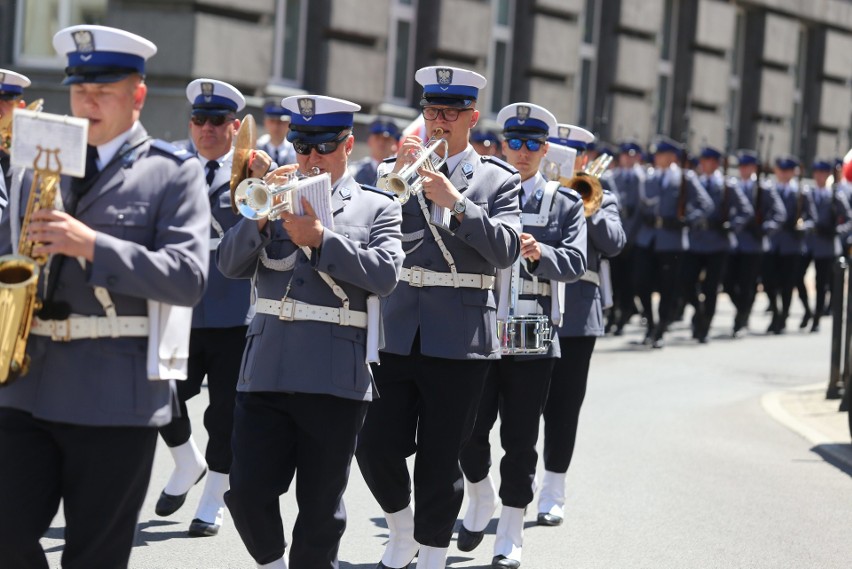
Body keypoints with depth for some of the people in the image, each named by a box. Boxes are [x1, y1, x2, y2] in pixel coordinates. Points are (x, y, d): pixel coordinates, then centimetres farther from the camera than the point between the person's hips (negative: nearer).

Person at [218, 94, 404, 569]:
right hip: (266, 369, 2)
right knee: (248, 494, -2)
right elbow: (231, 264, 3)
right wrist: (261, 215, -13)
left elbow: (385, 273, -9)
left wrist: (321, 238, -15)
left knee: (322, 507, 4)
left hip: (336, 379, -2)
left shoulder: (378, 208, 8)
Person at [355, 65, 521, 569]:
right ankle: (401, 527, 25)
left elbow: (505, 250, -9)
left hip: (460, 338, -2)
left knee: (440, 462, 3)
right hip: (398, 332, 2)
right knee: (377, 447, -2)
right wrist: (397, 178, -12)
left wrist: (455, 201, -18)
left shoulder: (498, 180, 4)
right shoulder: (397, 169, 11)